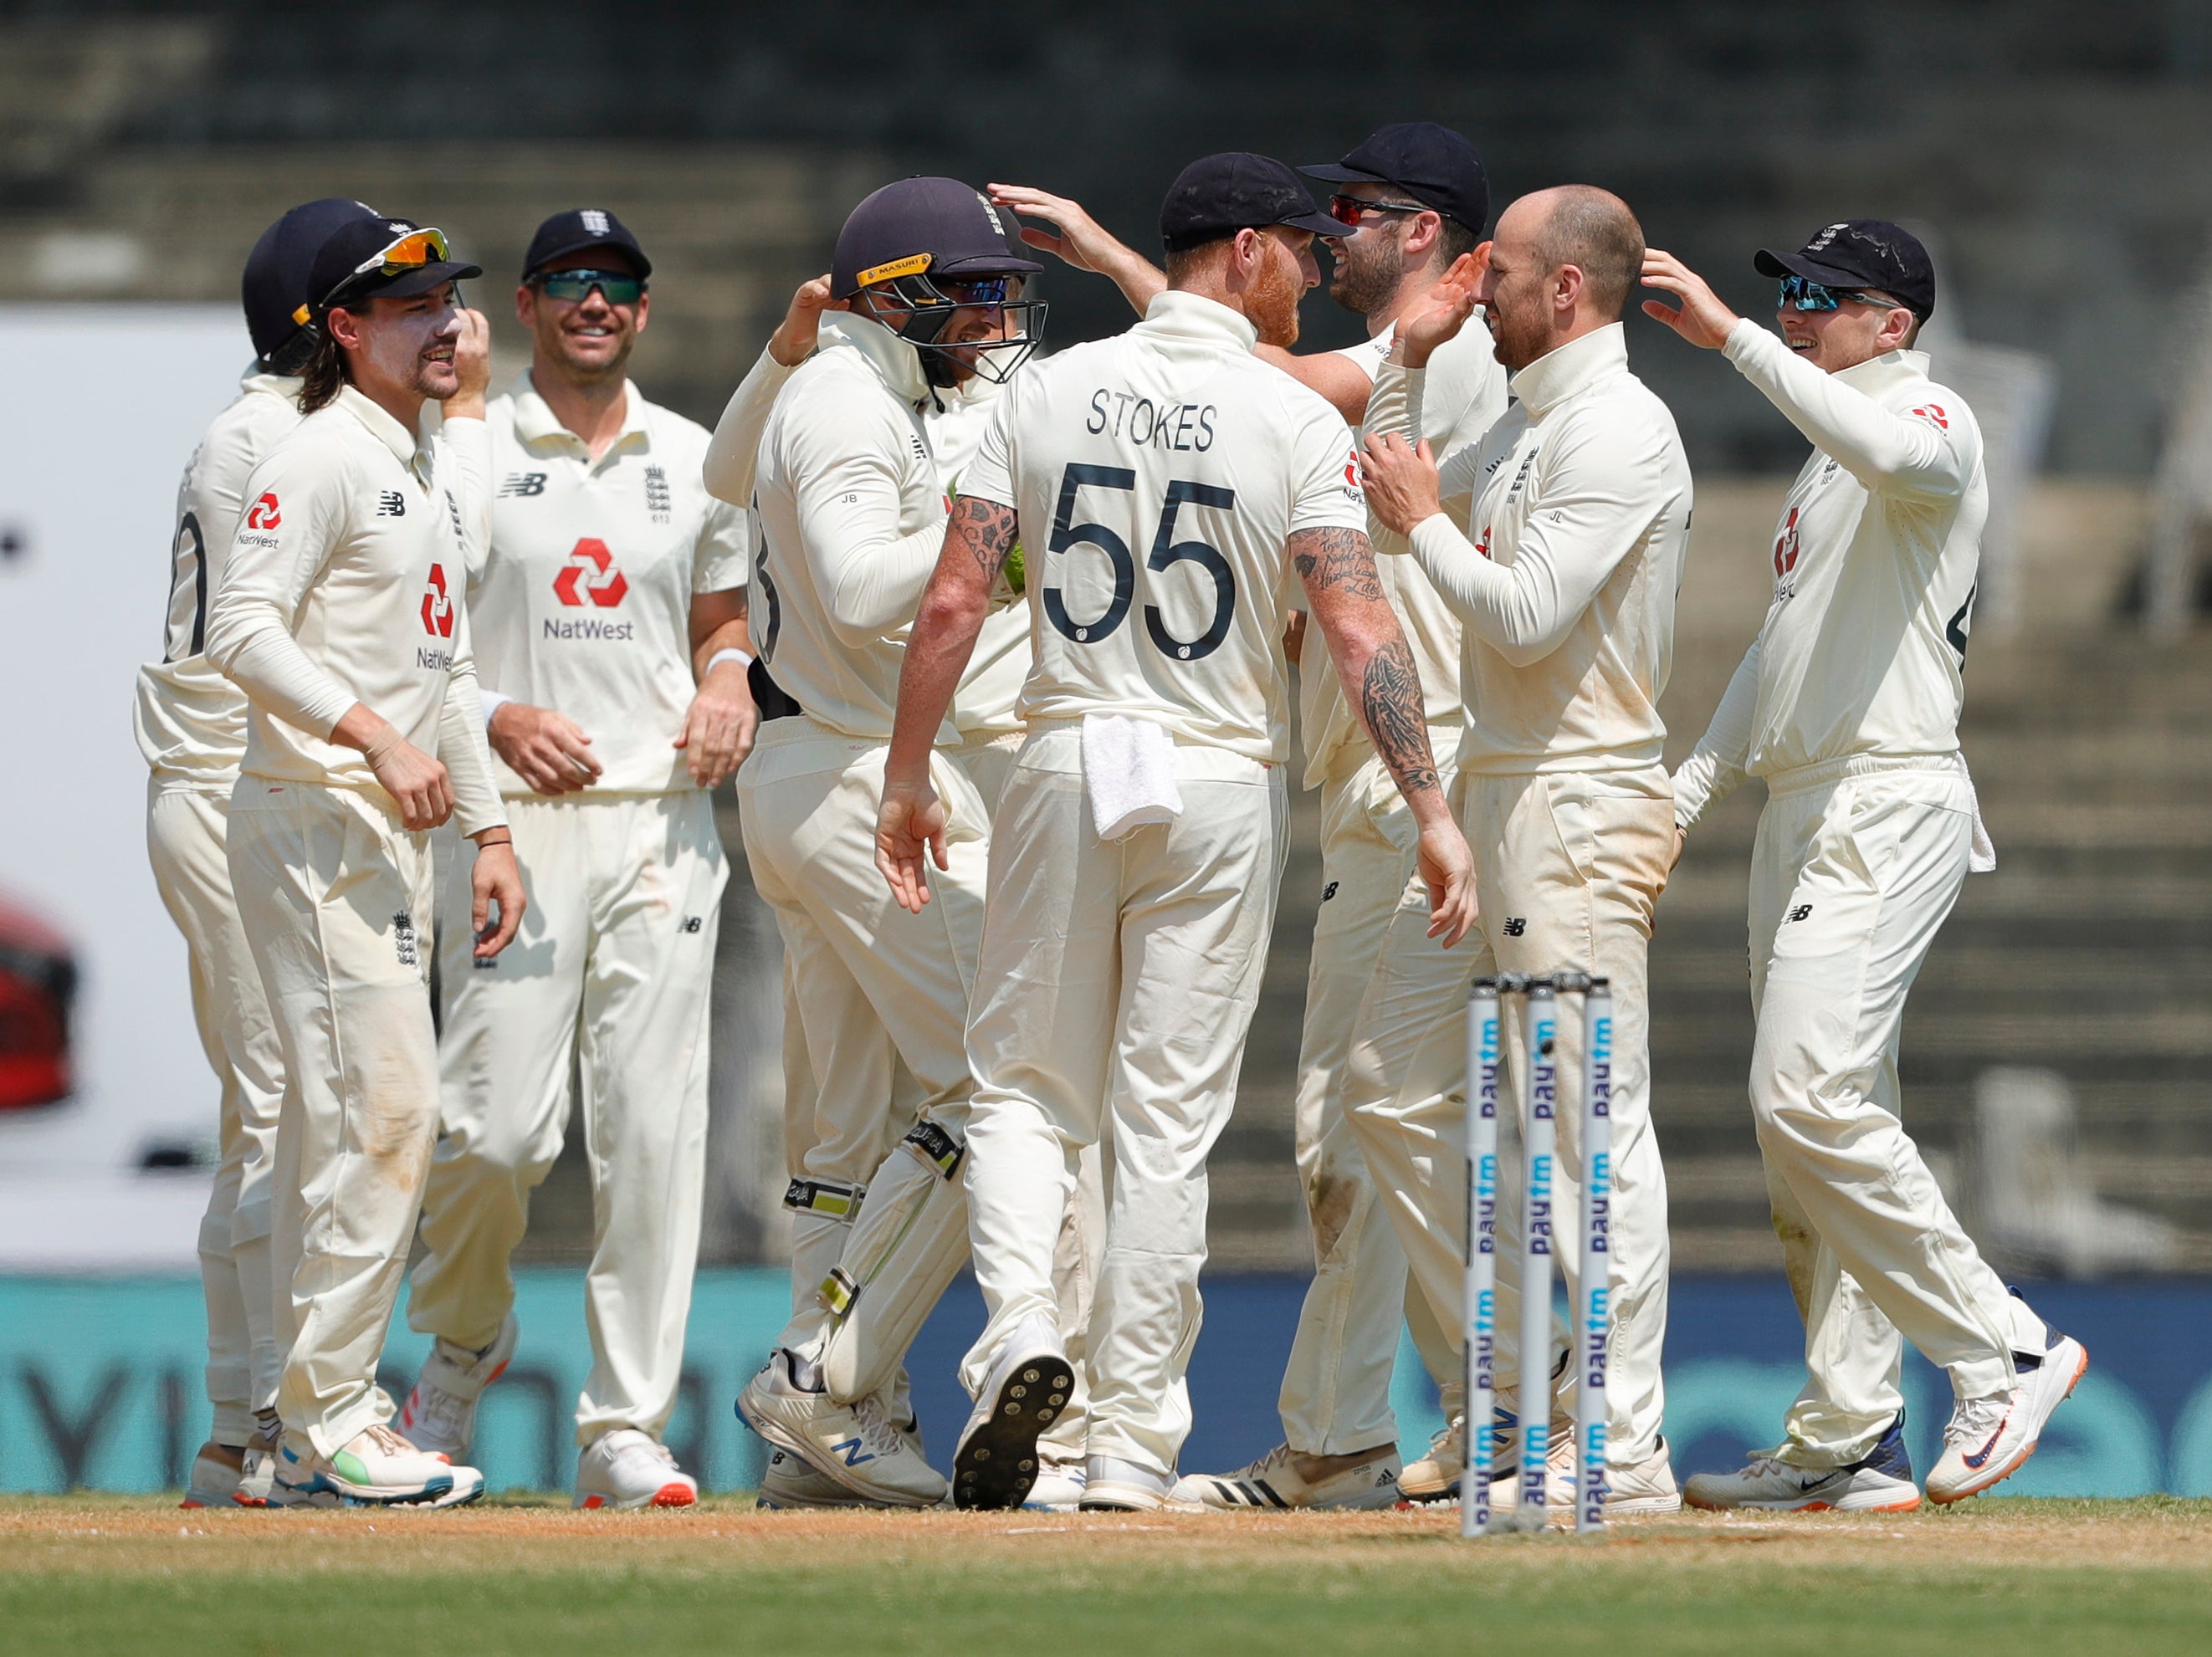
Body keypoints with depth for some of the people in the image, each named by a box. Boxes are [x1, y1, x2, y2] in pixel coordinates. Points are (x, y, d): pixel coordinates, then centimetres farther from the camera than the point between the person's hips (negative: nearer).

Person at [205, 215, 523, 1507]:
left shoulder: (432, 469, 19)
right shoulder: (322, 458, -11)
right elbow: (244, 627, -20)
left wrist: (490, 828, 19)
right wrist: (376, 736, -27)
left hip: (398, 832, 10)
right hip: (316, 816, -10)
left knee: (347, 1118, 11)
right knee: (382, 1101, -14)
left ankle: (325, 1417, 15)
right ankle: (329, 1419, -11)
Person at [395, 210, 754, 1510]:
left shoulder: (695, 462, 14)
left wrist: (728, 686, 1)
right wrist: (498, 719, -13)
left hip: (664, 819, 3)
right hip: (514, 818, -3)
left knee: (654, 1128, -3)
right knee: (500, 1123, -11)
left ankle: (628, 1429, 0)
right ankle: (464, 1341, 19)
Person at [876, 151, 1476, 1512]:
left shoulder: (1051, 393, 2)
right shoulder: (1295, 420, -7)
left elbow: (953, 603, -1)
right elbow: (1358, 627, -15)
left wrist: (910, 779, 7)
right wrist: (1433, 810, -14)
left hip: (1066, 761, 2)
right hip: (1219, 785, -2)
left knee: (1027, 1082, 13)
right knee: (1169, 1118, 4)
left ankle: (1020, 1335, -13)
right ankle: (1134, 1446, 4)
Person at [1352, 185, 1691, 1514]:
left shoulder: (1617, 428, -14)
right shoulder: (1528, 428, 17)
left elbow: (1524, 615, -21)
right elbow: (1383, 510, 28)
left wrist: (1427, 520, -6)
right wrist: (1408, 360, 19)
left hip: (1581, 810, -11)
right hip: (1493, 806, 11)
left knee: (1595, 1129, -10)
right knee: (1398, 1093, 13)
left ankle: (1625, 1449, -10)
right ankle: (1513, 1394, 18)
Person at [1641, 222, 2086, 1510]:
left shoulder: (1933, 421, -7)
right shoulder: (1830, 464, 23)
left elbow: (1886, 450, -33)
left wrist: (1732, 338, -32)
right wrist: (1685, 799, 20)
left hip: (1890, 801, -10)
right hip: (1799, 812, 10)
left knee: (1810, 1099, -21)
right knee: (1817, 1124, 6)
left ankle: (2006, 1351, -13)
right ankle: (1848, 1443, 6)